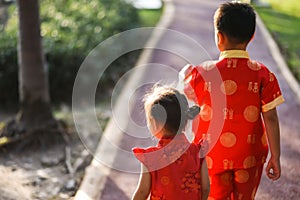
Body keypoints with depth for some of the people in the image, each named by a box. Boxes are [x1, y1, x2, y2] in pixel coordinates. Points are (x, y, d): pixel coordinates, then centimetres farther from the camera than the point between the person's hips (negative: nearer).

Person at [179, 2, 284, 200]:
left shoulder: (203, 74, -16)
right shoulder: (263, 75, -14)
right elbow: (271, 119, -12)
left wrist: (185, 74, 21)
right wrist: (275, 156, -3)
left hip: (212, 157, -1)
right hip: (249, 157, 1)